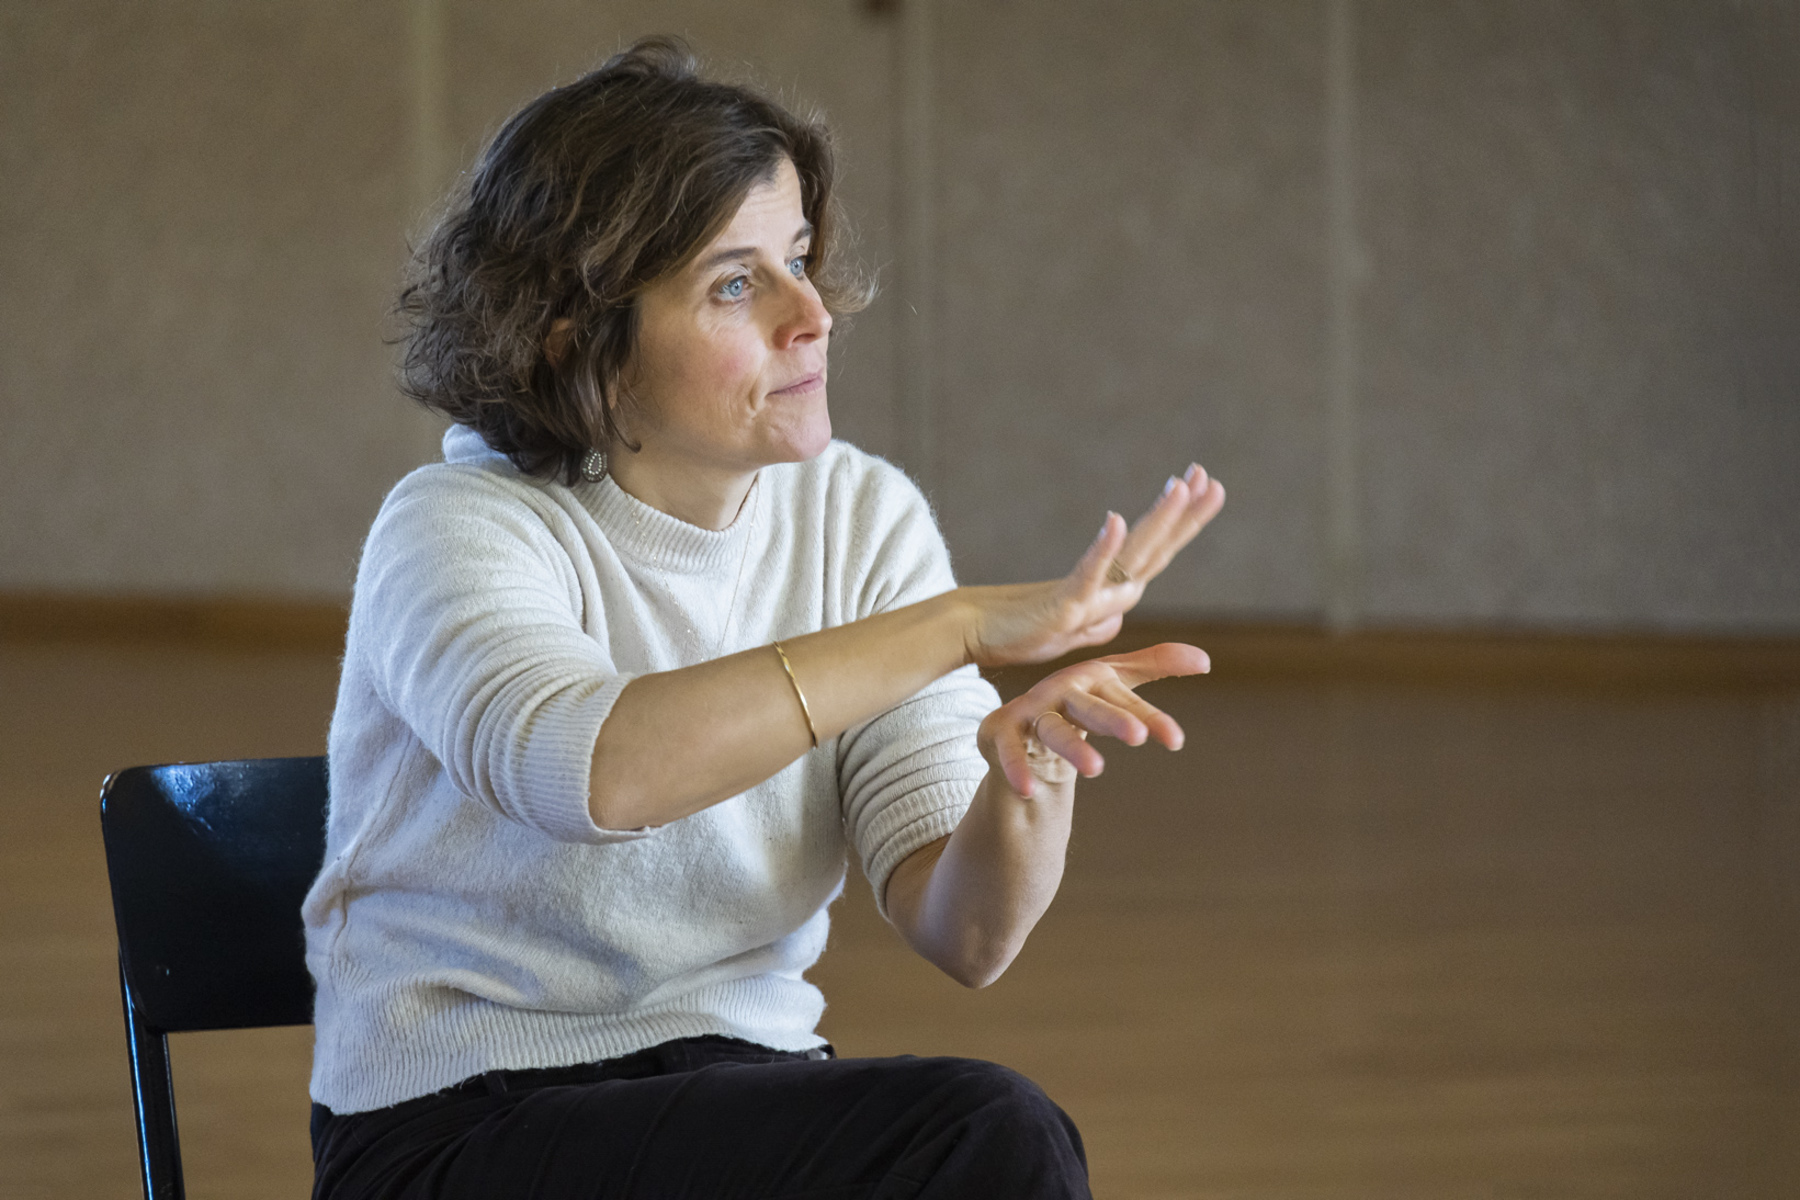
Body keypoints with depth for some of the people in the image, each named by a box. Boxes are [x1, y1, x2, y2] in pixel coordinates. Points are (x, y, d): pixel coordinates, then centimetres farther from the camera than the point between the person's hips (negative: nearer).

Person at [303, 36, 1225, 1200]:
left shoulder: (859, 518, 2)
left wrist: (1030, 774, -27)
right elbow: (595, 769, -36)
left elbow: (965, 938, -5)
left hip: (738, 1085, 5)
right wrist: (966, 624, -36)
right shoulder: (458, 531, -12)